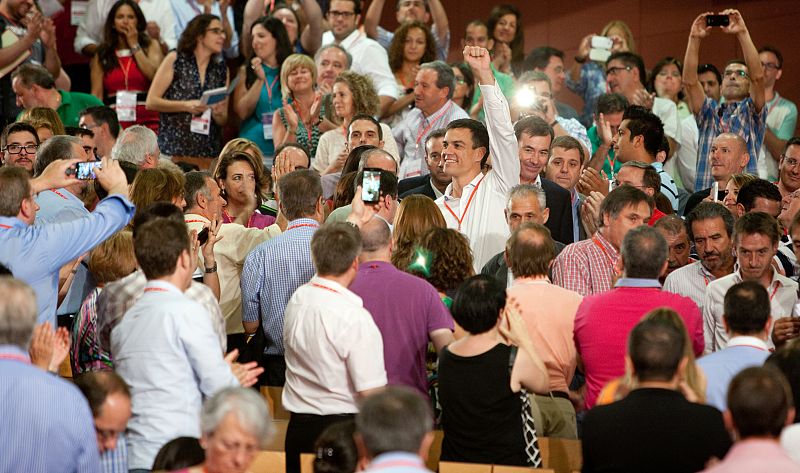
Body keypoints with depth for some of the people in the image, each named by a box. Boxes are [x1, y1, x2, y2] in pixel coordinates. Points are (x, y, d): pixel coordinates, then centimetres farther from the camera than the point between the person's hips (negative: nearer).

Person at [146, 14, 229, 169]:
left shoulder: (221, 70, 11)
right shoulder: (175, 60, 2)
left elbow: (223, 121, 15)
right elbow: (151, 102, -3)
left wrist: (218, 114, -7)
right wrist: (186, 106, -14)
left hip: (209, 153, 3)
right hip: (174, 149, -3)